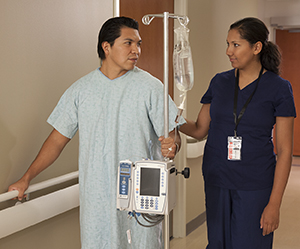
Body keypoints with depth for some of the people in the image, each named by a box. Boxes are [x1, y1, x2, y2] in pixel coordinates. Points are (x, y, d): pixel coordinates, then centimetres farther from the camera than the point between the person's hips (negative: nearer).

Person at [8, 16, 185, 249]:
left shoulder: (150, 87, -1)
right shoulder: (81, 89, 5)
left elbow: (173, 134, -1)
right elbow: (58, 139, 10)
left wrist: (172, 145, -26)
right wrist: (26, 179, 7)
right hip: (95, 198, 2)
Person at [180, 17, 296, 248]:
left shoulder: (279, 88, -6)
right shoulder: (220, 82, 6)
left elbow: (285, 151, -7)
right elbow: (200, 129, 10)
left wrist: (274, 204, -11)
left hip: (255, 186, -4)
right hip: (217, 181, 4)